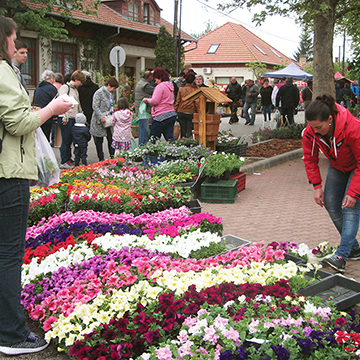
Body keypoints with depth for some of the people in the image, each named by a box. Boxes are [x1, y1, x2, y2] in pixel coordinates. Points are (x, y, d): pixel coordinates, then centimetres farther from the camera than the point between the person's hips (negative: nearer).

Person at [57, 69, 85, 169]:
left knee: (70, 140, 11)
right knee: (66, 140, -6)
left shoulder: (75, 89, 21)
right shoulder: (65, 87, -7)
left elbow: (78, 105, 27)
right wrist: (64, 117, -18)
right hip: (66, 119, -9)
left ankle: (68, 159, 18)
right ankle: (64, 162, -2)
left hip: (74, 119, 9)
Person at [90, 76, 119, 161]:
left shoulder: (110, 93, 14)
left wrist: (113, 114, 10)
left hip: (108, 121, 7)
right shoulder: (99, 93, -11)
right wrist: (101, 117, -23)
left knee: (111, 139, 3)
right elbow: (95, 107, -17)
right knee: (99, 141, 3)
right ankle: (101, 159, 10)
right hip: (99, 122, -7)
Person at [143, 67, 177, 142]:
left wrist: (147, 100, 2)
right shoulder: (170, 86, 17)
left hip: (162, 116, -9)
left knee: (153, 138, 1)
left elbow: (155, 101, -17)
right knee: (169, 138, 5)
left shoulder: (160, 86, -11)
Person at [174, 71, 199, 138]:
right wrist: (198, 112, 3)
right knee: (189, 130, 1)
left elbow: (177, 101, 4)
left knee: (183, 129, 11)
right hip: (191, 112, -2)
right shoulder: (195, 90, -4)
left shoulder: (181, 89, 2)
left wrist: (175, 110, 11)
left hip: (181, 112, 3)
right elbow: (197, 103, -4)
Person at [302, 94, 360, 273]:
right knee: (331, 205, 0)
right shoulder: (310, 132, -22)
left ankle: (341, 256, -24)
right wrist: (317, 186, -15)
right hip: (337, 167, 6)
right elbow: (310, 158, -7)